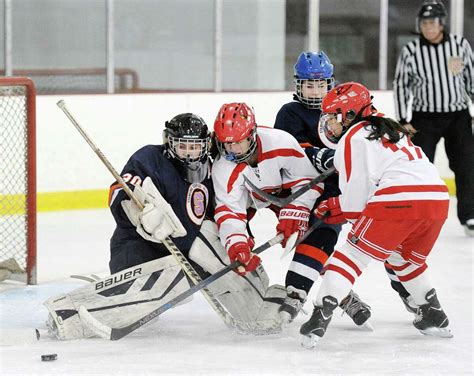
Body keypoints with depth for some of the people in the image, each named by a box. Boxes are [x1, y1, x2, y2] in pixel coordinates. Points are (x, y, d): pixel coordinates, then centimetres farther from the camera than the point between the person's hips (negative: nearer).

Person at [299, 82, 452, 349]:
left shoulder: (352, 139, 6)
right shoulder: (390, 129, 31)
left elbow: (356, 198, 0)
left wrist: (334, 208, 21)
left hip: (398, 202, -8)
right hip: (438, 199, 8)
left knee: (354, 254, 0)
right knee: (406, 258, 30)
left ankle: (322, 314, -12)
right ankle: (434, 316, 31)